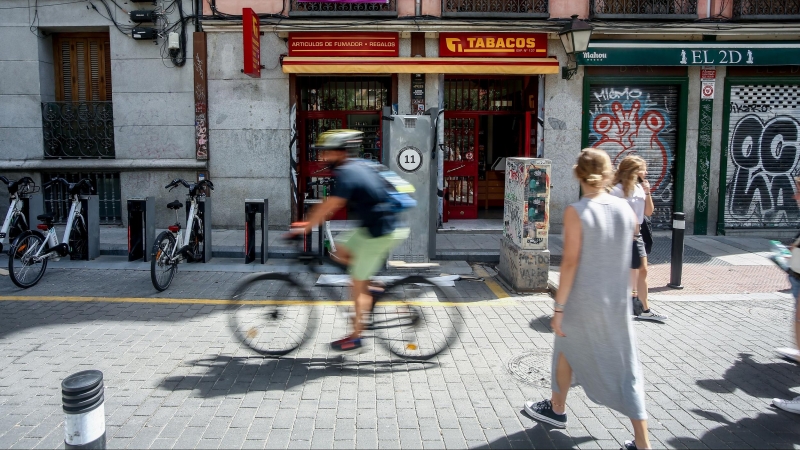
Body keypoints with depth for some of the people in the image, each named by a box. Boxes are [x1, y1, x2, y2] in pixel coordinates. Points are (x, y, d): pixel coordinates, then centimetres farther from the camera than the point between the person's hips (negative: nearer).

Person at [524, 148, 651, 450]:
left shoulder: (576, 212, -15)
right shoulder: (626, 210, 0)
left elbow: (570, 262, -18)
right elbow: (625, 257, 9)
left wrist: (558, 307, -14)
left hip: (583, 301, -3)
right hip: (618, 301, 4)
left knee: (567, 351, 21)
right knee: (626, 368, 9)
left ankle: (557, 409, 41)